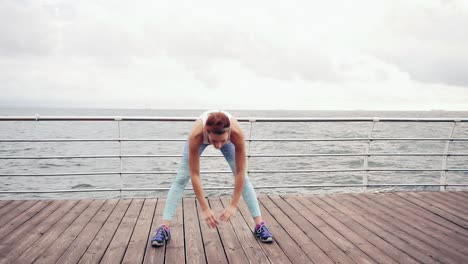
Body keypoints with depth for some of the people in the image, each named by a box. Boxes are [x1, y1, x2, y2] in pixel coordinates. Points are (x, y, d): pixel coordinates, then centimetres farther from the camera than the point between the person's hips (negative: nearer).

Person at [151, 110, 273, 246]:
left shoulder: (237, 133, -44)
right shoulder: (196, 134, -46)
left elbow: (240, 172, -34)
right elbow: (194, 175, -37)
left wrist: (234, 205, -32)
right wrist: (204, 208, -35)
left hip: (227, 138, 1)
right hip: (202, 138, 0)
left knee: (243, 177, -6)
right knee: (181, 178, -8)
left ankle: (259, 225, 4)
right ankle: (164, 228, -4)